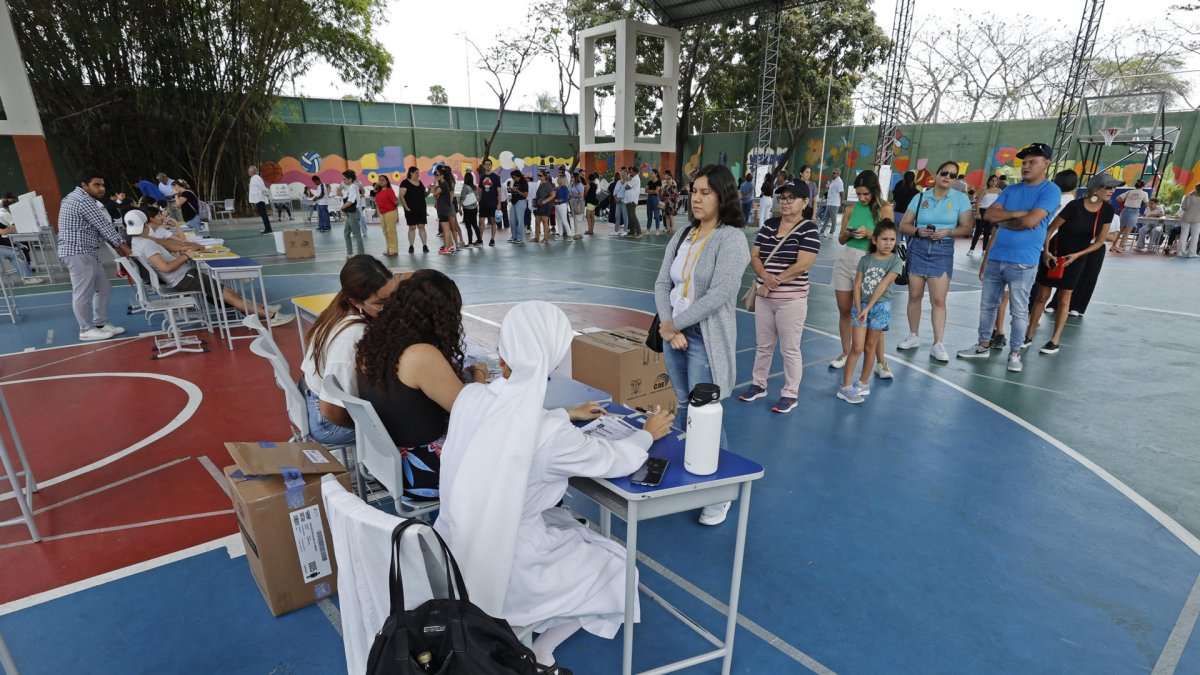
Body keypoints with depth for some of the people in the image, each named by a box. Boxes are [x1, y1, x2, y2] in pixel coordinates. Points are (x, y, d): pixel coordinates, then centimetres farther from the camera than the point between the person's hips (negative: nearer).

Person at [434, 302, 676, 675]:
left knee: (568, 523, 28)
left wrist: (567, 414, 19)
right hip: (503, 570, -6)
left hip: (455, 553, 6)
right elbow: (617, 461, -13)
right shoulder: (552, 435, -31)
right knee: (616, 566, 16)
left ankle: (529, 641, 27)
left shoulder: (469, 397, -14)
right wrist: (647, 433, 7)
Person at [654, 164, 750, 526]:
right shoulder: (682, 236, 10)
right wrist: (668, 328, -8)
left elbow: (720, 294, -19)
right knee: (683, 408, 16)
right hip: (673, 333, 6)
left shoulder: (731, 238, -10)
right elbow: (662, 284, 6)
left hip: (706, 338, -6)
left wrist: (676, 323, -14)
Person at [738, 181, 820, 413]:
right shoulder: (768, 225, 8)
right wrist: (765, 276, -17)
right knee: (763, 345, 17)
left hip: (792, 300, -5)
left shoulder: (808, 229, -9)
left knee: (790, 349, 5)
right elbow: (754, 256, 3)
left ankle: (790, 394, 19)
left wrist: (774, 282, -15)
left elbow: (802, 265, -18)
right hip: (763, 297, 5)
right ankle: (758, 384, 32)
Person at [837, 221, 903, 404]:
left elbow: (882, 286, -13)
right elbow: (857, 286, -1)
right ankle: (846, 387, -2)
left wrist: (868, 308, -20)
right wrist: (859, 309, -11)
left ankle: (863, 383, 23)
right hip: (861, 306, 1)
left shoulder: (896, 261, -4)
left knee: (870, 347, 8)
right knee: (857, 347, -5)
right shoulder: (865, 260, 1)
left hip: (880, 307, -1)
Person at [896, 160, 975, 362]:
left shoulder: (961, 198, 0)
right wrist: (918, 231, -14)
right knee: (914, 295, 7)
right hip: (918, 248, 2)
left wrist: (947, 232, -18)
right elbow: (904, 225, 4)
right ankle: (913, 336, 22)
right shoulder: (920, 197, 4)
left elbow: (967, 227, -1)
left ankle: (938, 344, 1)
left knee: (938, 300, -5)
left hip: (943, 251, -2)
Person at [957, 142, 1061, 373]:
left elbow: (1031, 221, -17)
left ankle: (1014, 353, 13)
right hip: (995, 259, 5)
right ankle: (983, 346, 24)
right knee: (987, 305, 12)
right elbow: (989, 214, 1)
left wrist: (1004, 220, -2)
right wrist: (1017, 213, -11)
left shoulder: (1051, 190, -4)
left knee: (1019, 311, 2)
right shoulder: (1010, 190, 13)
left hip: (1022, 263, -5)